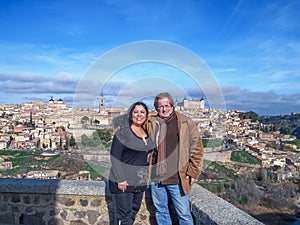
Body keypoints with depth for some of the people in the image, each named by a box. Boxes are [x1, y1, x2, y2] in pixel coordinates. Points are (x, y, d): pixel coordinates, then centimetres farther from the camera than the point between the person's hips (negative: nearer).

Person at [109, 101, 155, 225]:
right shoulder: (123, 132, -13)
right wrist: (120, 179, -19)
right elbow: (114, 156, -17)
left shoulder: (146, 132, 8)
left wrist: (146, 176, 14)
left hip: (140, 182, 7)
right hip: (123, 182, -7)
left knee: (133, 213, 18)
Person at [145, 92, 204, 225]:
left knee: (184, 214, 7)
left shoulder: (186, 123, -4)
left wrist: (193, 172, -4)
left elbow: (197, 149, 0)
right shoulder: (150, 123, 4)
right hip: (155, 178, 3)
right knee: (160, 212, 18)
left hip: (178, 179, -3)